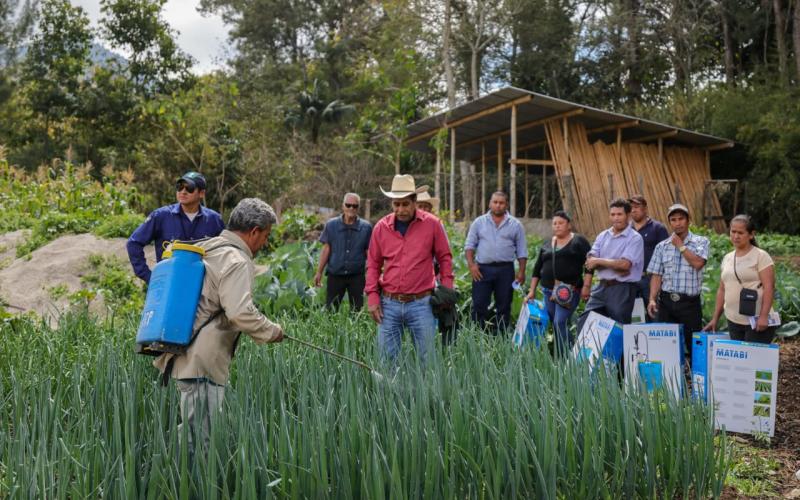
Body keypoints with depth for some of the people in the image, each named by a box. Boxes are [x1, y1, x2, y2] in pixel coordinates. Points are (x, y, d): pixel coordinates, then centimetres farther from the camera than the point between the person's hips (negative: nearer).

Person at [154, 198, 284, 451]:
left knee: (192, 431, 19)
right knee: (201, 438, -6)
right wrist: (272, 331, -8)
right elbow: (240, 312, -25)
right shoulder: (236, 260, -13)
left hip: (184, 355, 10)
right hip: (201, 363, -10)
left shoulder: (205, 247, 16)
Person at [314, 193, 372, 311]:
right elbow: (326, 249, 2)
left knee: (357, 311, 8)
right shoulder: (331, 225, -1)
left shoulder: (366, 227, -2)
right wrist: (319, 272, 0)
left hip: (357, 277, 0)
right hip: (335, 276, 0)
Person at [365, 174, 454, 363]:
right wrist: (372, 297, 2)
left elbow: (444, 258, 7)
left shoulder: (432, 224, -1)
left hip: (421, 304, -2)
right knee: (387, 359, 6)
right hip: (389, 304, 2)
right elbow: (373, 264, 10)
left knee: (427, 358, 4)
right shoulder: (381, 227, 4)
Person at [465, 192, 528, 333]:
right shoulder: (479, 222, 7)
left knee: (504, 307, 5)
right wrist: (471, 264, -7)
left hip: (505, 270, 1)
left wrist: (521, 271, -1)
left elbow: (522, 250, 7)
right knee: (479, 306, -3)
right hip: (482, 269, -1)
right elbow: (469, 245, 6)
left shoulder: (515, 224, 7)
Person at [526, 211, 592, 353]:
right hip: (548, 291, 6)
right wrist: (532, 291, 14)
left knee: (560, 323, -16)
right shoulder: (547, 245, 16)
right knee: (556, 325, 6)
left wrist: (586, 286, -13)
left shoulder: (579, 241, 1)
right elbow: (537, 269, 18)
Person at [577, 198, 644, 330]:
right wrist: (614, 266, -14)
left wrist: (599, 261, -8)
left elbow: (625, 264, -18)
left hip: (622, 289, -5)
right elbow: (590, 262, 0)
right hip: (602, 287, 6)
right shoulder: (603, 236, 11)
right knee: (584, 323, 2)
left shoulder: (635, 238, -6)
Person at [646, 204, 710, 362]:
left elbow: (698, 263, -15)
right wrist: (652, 299, -6)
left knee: (693, 344, 2)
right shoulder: (662, 246, 10)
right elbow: (656, 275, 6)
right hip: (666, 300, 2)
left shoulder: (701, 242, 3)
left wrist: (680, 246, -6)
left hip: (690, 302, -2)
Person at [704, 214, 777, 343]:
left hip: (757, 321, -6)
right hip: (733, 321, 6)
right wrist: (715, 318, 14)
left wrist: (764, 316, -20)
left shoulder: (761, 256, -5)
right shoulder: (727, 258, 13)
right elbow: (722, 290, 17)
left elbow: (769, 288, -12)